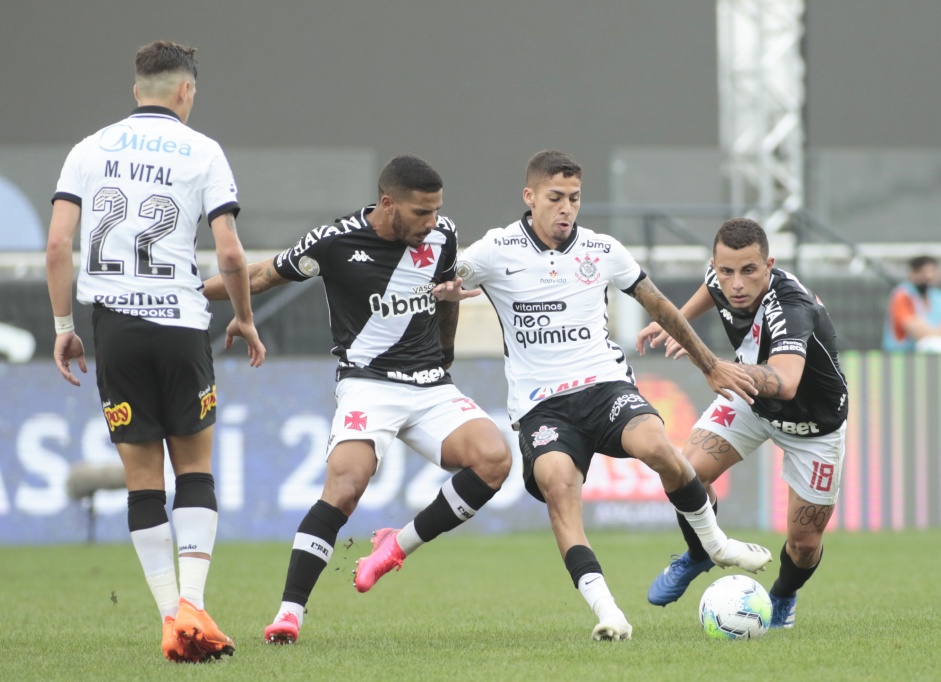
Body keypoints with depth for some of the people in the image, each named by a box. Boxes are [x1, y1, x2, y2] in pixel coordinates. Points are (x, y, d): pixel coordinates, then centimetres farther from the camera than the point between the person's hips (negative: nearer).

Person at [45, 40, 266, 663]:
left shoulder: (90, 149, 8)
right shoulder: (201, 151, 1)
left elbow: (58, 245, 0)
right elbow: (231, 255, -4)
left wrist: (64, 324, 9)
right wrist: (245, 320, 11)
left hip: (114, 326, 2)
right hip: (181, 322, -2)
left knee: (143, 478, 6)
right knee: (195, 466, 9)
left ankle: (173, 618, 1)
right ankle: (192, 602, -8)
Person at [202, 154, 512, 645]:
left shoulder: (442, 236, 2)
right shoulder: (336, 242, -10)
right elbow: (265, 275, 6)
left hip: (432, 387, 4)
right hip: (368, 384, -4)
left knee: (494, 459, -22)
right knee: (344, 488, -27)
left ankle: (399, 545, -6)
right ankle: (289, 613, -20)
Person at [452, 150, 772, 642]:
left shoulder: (603, 251, 8)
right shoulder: (496, 252, 0)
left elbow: (658, 306, 21)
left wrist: (710, 366, 28)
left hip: (605, 384, 1)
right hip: (540, 404, -1)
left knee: (655, 446, -30)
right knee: (557, 482, -32)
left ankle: (715, 543, -3)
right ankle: (604, 609, -40)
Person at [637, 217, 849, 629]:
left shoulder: (790, 309, -43)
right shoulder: (720, 279, -22)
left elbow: (785, 384, -63)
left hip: (813, 422, -5)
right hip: (751, 399, 5)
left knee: (805, 540, 1)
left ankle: (783, 597, 36)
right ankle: (698, 556, 14)